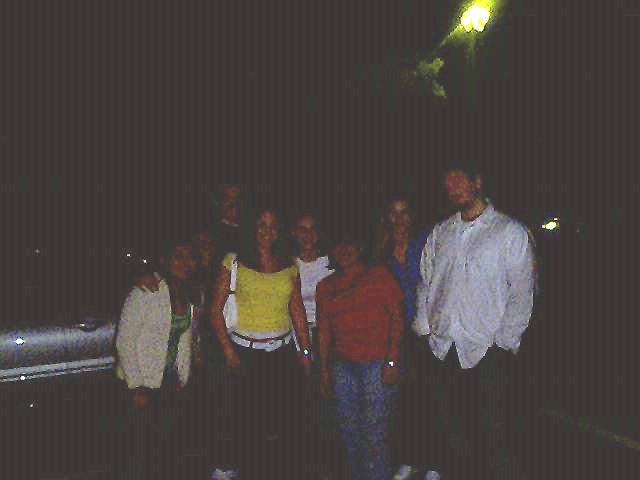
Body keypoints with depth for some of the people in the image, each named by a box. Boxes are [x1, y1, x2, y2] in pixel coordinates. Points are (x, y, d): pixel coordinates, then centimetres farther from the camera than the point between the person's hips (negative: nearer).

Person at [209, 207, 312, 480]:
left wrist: (305, 350, 7)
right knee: (246, 414, -1)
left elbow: (297, 310, 9)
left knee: (281, 411, 8)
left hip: (282, 351, 4)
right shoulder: (233, 263, -4)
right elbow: (215, 310, -4)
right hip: (245, 351, -3)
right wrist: (228, 351, -10)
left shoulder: (290, 265, 7)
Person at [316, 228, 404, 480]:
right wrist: (324, 370, 11)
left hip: (377, 362, -4)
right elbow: (324, 331, 14)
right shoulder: (326, 286, 14)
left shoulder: (379, 275, 2)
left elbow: (397, 318, -3)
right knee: (348, 429, 11)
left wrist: (392, 361, -10)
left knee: (374, 433, -4)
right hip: (342, 364, 4)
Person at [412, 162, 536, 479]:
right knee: (451, 427, 14)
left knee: (491, 434, 0)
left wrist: (503, 344, -9)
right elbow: (425, 283, 15)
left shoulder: (511, 232, 0)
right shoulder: (439, 233, 13)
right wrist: (423, 328, 6)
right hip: (443, 348, 5)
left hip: (487, 350, -4)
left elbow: (522, 293, -4)